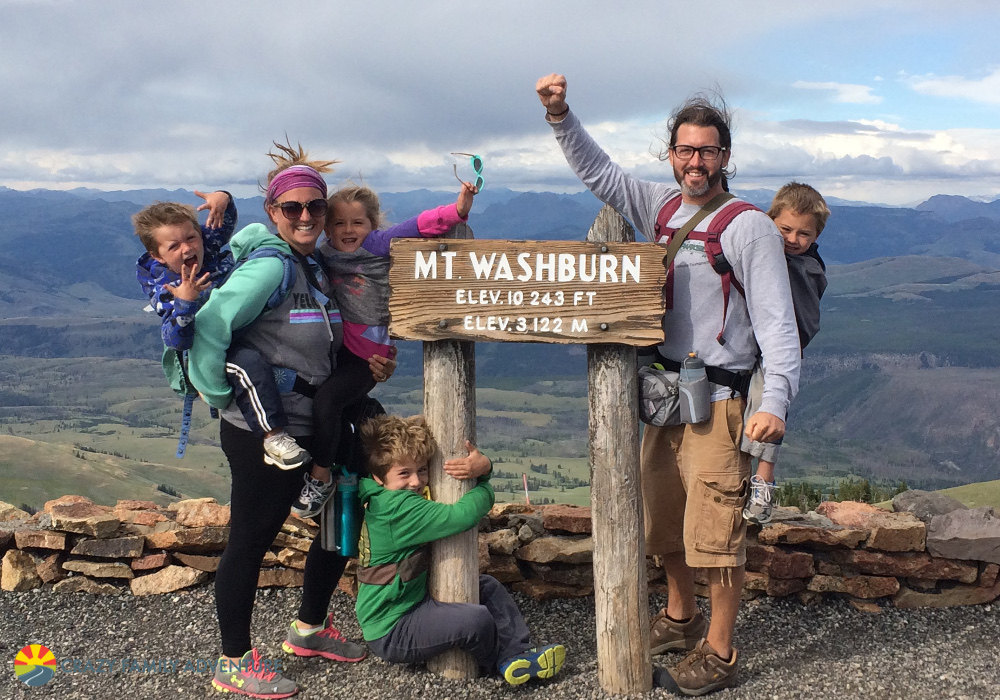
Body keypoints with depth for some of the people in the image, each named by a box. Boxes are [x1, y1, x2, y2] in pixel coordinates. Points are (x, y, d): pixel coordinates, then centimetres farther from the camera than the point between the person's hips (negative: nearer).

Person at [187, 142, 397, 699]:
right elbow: (209, 328, -23)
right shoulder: (270, 266, -16)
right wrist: (222, 396, -17)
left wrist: (370, 364, 6)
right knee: (251, 539, 2)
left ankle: (310, 630, 36)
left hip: (311, 427, 10)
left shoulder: (318, 267, 11)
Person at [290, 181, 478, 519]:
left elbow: (421, 225, -17)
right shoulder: (325, 253, 7)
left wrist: (458, 209, -29)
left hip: (367, 354, -7)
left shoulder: (379, 244, -8)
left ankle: (321, 477, -3)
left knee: (325, 401, -20)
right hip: (334, 345, 7)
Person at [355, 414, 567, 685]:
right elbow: (460, 516, -33)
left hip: (416, 602, 11)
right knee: (477, 619, -27)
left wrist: (483, 467, -14)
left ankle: (520, 654, 2)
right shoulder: (399, 507, -25)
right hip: (390, 633, -11)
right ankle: (501, 661, 4)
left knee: (488, 587, 14)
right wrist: (485, 490, -9)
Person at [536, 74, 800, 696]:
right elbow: (598, 171, 18)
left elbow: (776, 319, -15)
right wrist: (561, 115, 4)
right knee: (664, 519, 18)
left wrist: (775, 399, -27)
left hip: (719, 399, -7)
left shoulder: (748, 226, -10)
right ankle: (681, 618, 39)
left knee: (717, 529, -3)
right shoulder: (662, 207, 9)